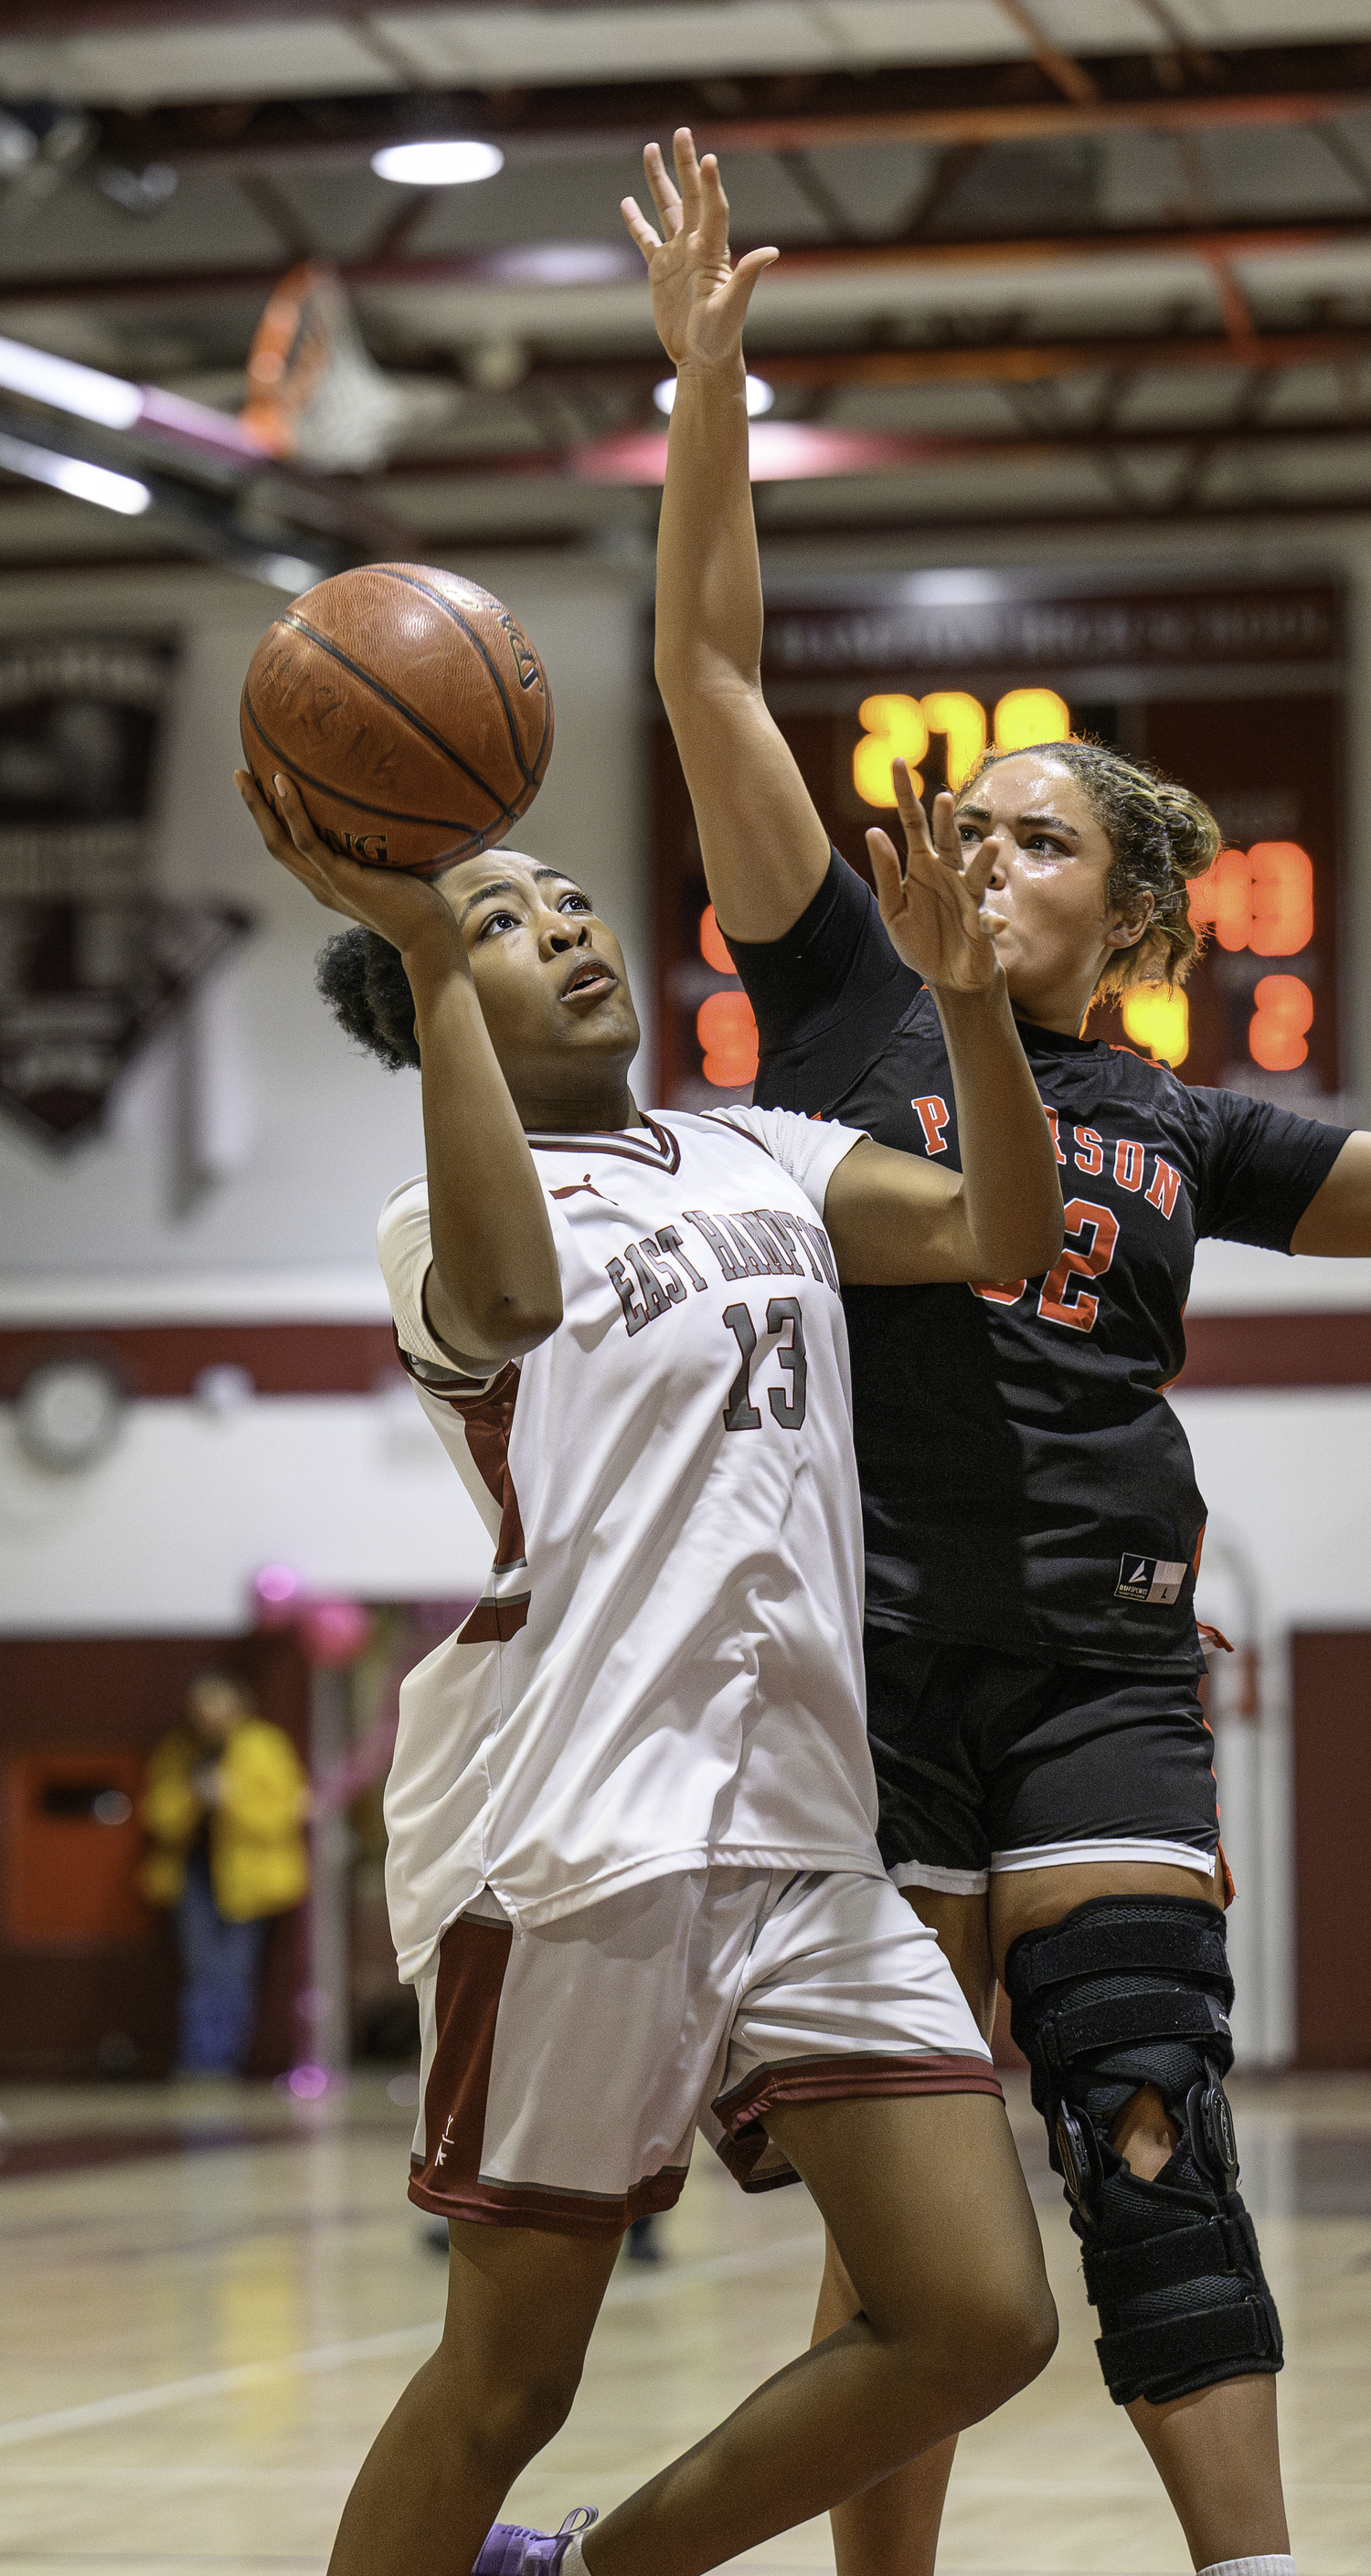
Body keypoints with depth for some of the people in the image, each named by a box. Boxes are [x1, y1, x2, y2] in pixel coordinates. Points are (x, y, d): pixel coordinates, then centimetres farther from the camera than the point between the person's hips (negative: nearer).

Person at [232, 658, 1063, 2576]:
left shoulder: (765, 1159, 21)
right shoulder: (444, 1219, 1)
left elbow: (1001, 1231, 10)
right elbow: (510, 1298, -23)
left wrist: (970, 1002, -6)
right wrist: (426, 952, -26)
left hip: (803, 1825, 6)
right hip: (579, 1828, -6)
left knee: (980, 2322, -1)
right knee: (509, 2376, -3)